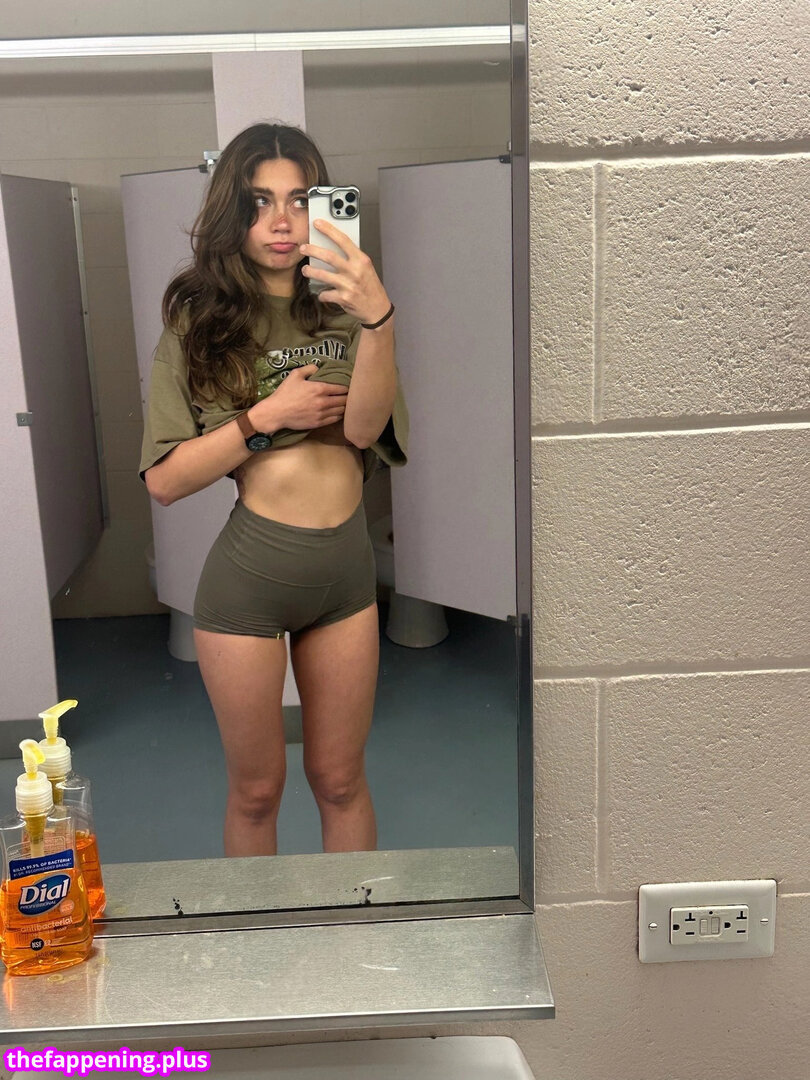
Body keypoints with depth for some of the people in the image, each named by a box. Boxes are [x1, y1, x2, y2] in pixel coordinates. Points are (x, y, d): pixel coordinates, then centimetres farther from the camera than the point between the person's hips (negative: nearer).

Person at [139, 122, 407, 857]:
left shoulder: (341, 308, 3)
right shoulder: (200, 322, -1)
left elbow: (364, 428, -16)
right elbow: (164, 480, -7)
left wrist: (378, 320, -31)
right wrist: (267, 416, -15)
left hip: (347, 567, 2)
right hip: (248, 574, -2)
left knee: (340, 780, 16)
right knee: (256, 790, 15)